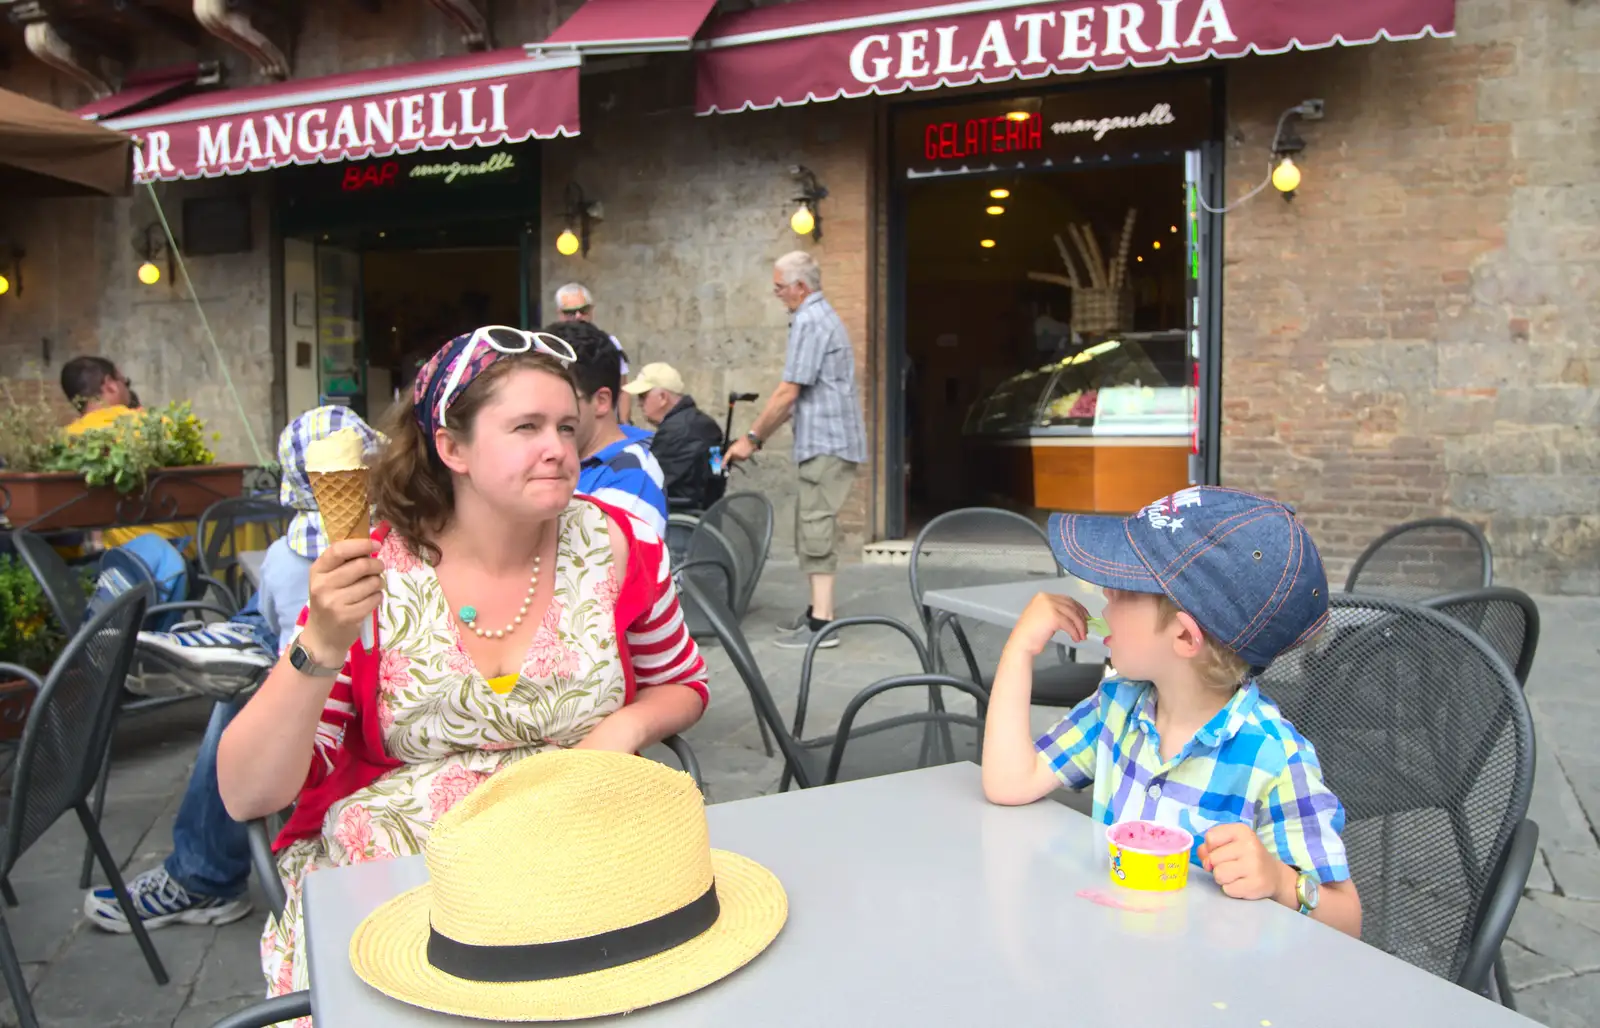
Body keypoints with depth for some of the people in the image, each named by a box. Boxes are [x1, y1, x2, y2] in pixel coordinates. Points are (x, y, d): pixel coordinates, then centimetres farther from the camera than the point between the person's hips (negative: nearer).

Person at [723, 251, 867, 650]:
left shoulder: (809, 322, -13)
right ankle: (818, 610, 20)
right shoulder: (823, 316, 20)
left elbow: (788, 394, -17)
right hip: (826, 441, 10)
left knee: (817, 528, -9)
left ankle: (821, 624, -7)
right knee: (812, 525, 14)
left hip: (826, 443, -10)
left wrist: (752, 438, -9)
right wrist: (760, 436, 18)